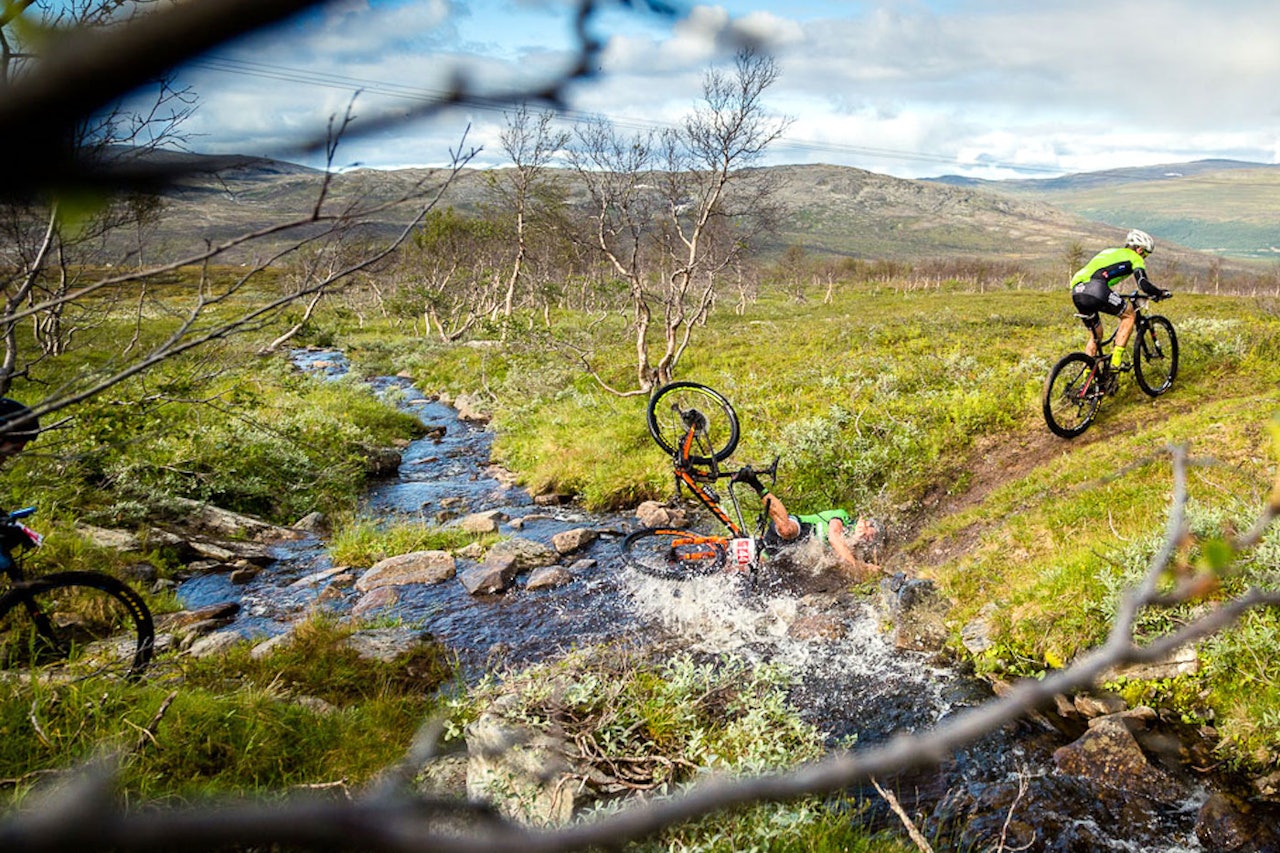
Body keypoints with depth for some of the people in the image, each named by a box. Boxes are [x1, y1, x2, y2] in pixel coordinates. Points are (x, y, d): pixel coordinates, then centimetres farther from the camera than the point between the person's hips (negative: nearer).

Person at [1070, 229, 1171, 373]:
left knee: (1095, 336, 22)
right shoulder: (1134, 257, 16)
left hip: (1077, 292, 7)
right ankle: (1116, 360, 3)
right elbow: (1144, 284, 3)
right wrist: (1161, 293, 21)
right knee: (1129, 315, 14)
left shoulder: (1108, 252, 38)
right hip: (1095, 289, -7)